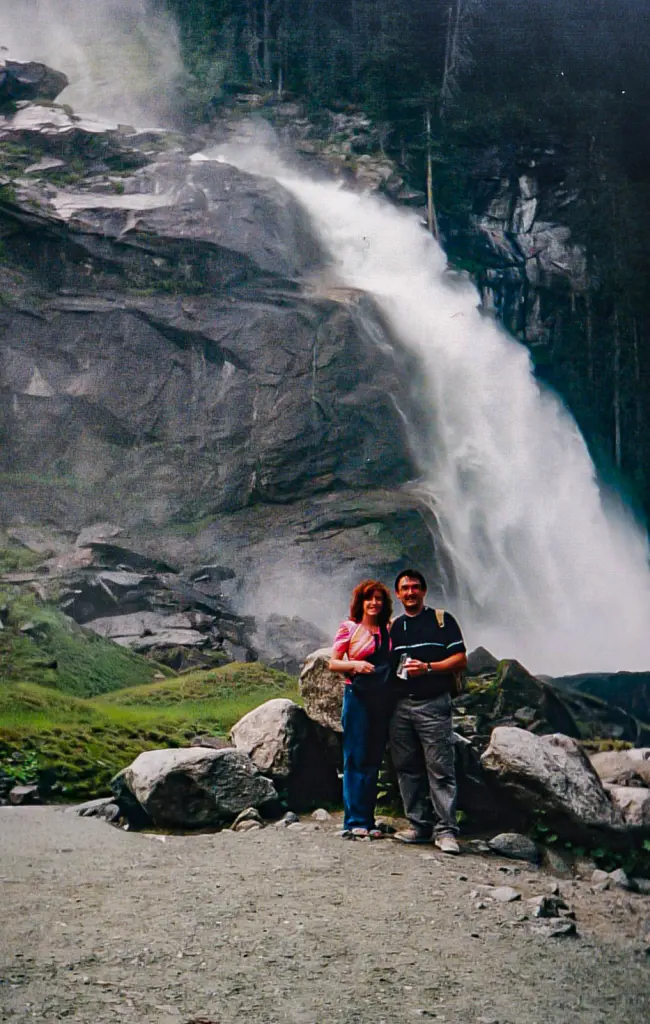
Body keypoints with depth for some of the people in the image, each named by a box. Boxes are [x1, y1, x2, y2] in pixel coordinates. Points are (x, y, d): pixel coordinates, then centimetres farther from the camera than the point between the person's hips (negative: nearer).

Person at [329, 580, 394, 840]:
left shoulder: (388, 630, 13)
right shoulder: (349, 628, 1)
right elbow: (333, 663, -2)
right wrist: (355, 665, -18)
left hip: (383, 699, 5)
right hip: (358, 696, -5)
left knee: (374, 760, 7)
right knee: (356, 759, -5)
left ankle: (367, 821, 13)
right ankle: (353, 822, -2)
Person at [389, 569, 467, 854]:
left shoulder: (442, 620, 3)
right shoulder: (392, 627, 17)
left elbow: (460, 660, -3)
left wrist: (427, 667, -14)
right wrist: (393, 672, 2)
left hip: (433, 704, -5)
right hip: (400, 705, 5)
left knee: (440, 769, -8)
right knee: (407, 769, 6)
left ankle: (445, 830, -7)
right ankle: (419, 825, 14)